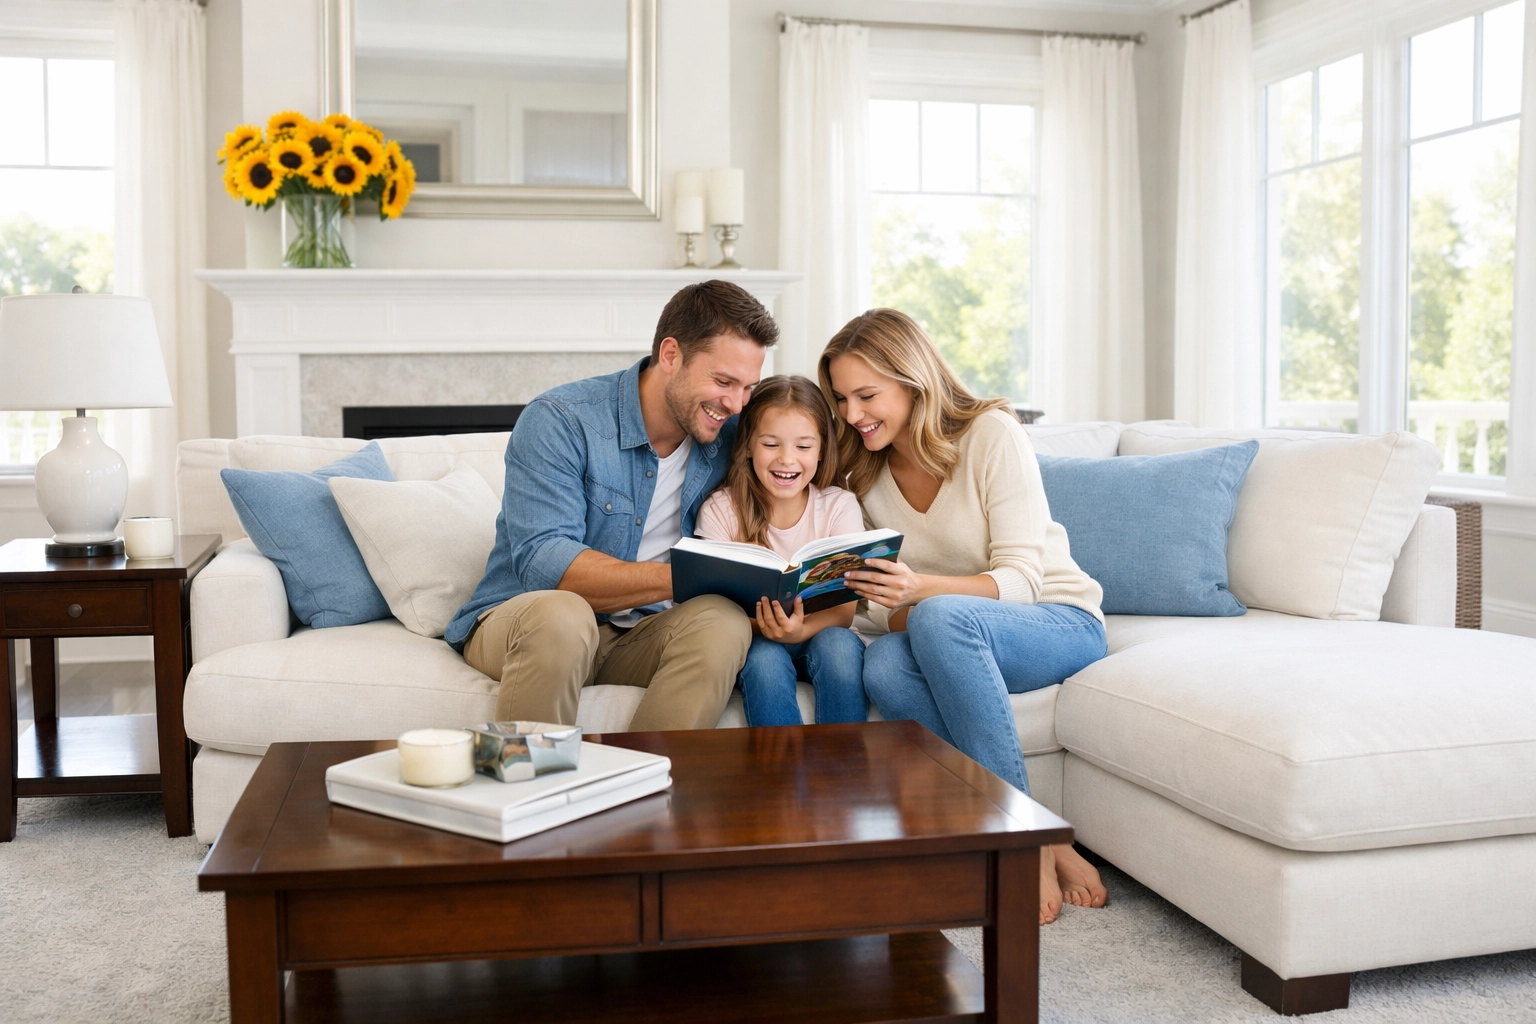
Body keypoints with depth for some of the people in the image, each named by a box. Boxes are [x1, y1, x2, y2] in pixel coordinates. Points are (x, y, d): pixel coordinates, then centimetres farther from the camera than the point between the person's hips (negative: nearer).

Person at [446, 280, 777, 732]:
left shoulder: (730, 438, 3)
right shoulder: (559, 420, -14)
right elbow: (543, 563, -24)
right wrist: (679, 577, -34)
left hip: (639, 634, 4)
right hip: (521, 616, -4)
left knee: (724, 620, -27)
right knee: (561, 613, -37)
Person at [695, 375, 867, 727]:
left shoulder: (839, 507, -5)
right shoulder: (720, 511, -6)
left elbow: (844, 610, -11)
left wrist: (800, 630, -34)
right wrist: (759, 622, -31)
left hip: (819, 633, 1)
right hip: (754, 640, 0)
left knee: (839, 646, -31)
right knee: (765, 658, -32)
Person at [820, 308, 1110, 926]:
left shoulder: (991, 434, -13)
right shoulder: (868, 475, 4)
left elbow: (1020, 580, -20)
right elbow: (887, 612, 2)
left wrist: (920, 589, -38)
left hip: (1061, 622, -4)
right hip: (953, 641, 5)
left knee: (940, 618, -37)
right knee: (882, 668, -31)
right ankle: (1044, 843, -25)